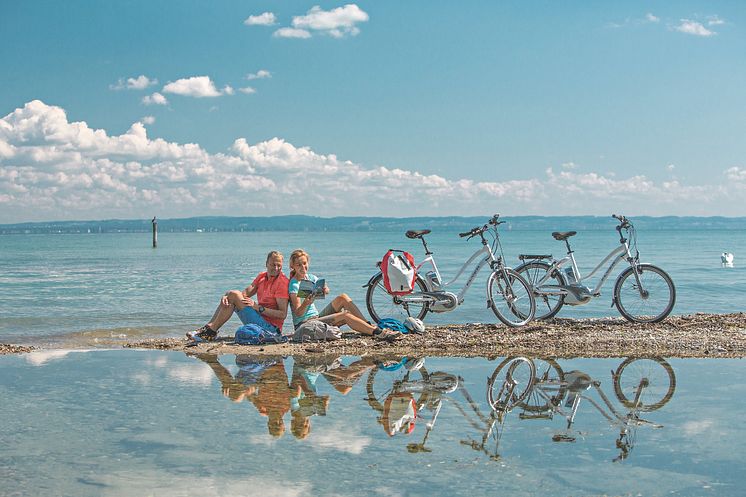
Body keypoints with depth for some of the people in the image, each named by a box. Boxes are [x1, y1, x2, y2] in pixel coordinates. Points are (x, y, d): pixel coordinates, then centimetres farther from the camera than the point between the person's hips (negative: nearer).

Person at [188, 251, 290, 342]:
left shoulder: (282, 281, -11)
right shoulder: (262, 276, 14)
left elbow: (283, 314, -17)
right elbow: (245, 293, 5)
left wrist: (257, 307, -22)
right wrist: (226, 296, -15)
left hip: (270, 327, -8)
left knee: (234, 295, -13)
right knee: (230, 295, 9)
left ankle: (211, 331, -9)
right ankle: (208, 327, 1)